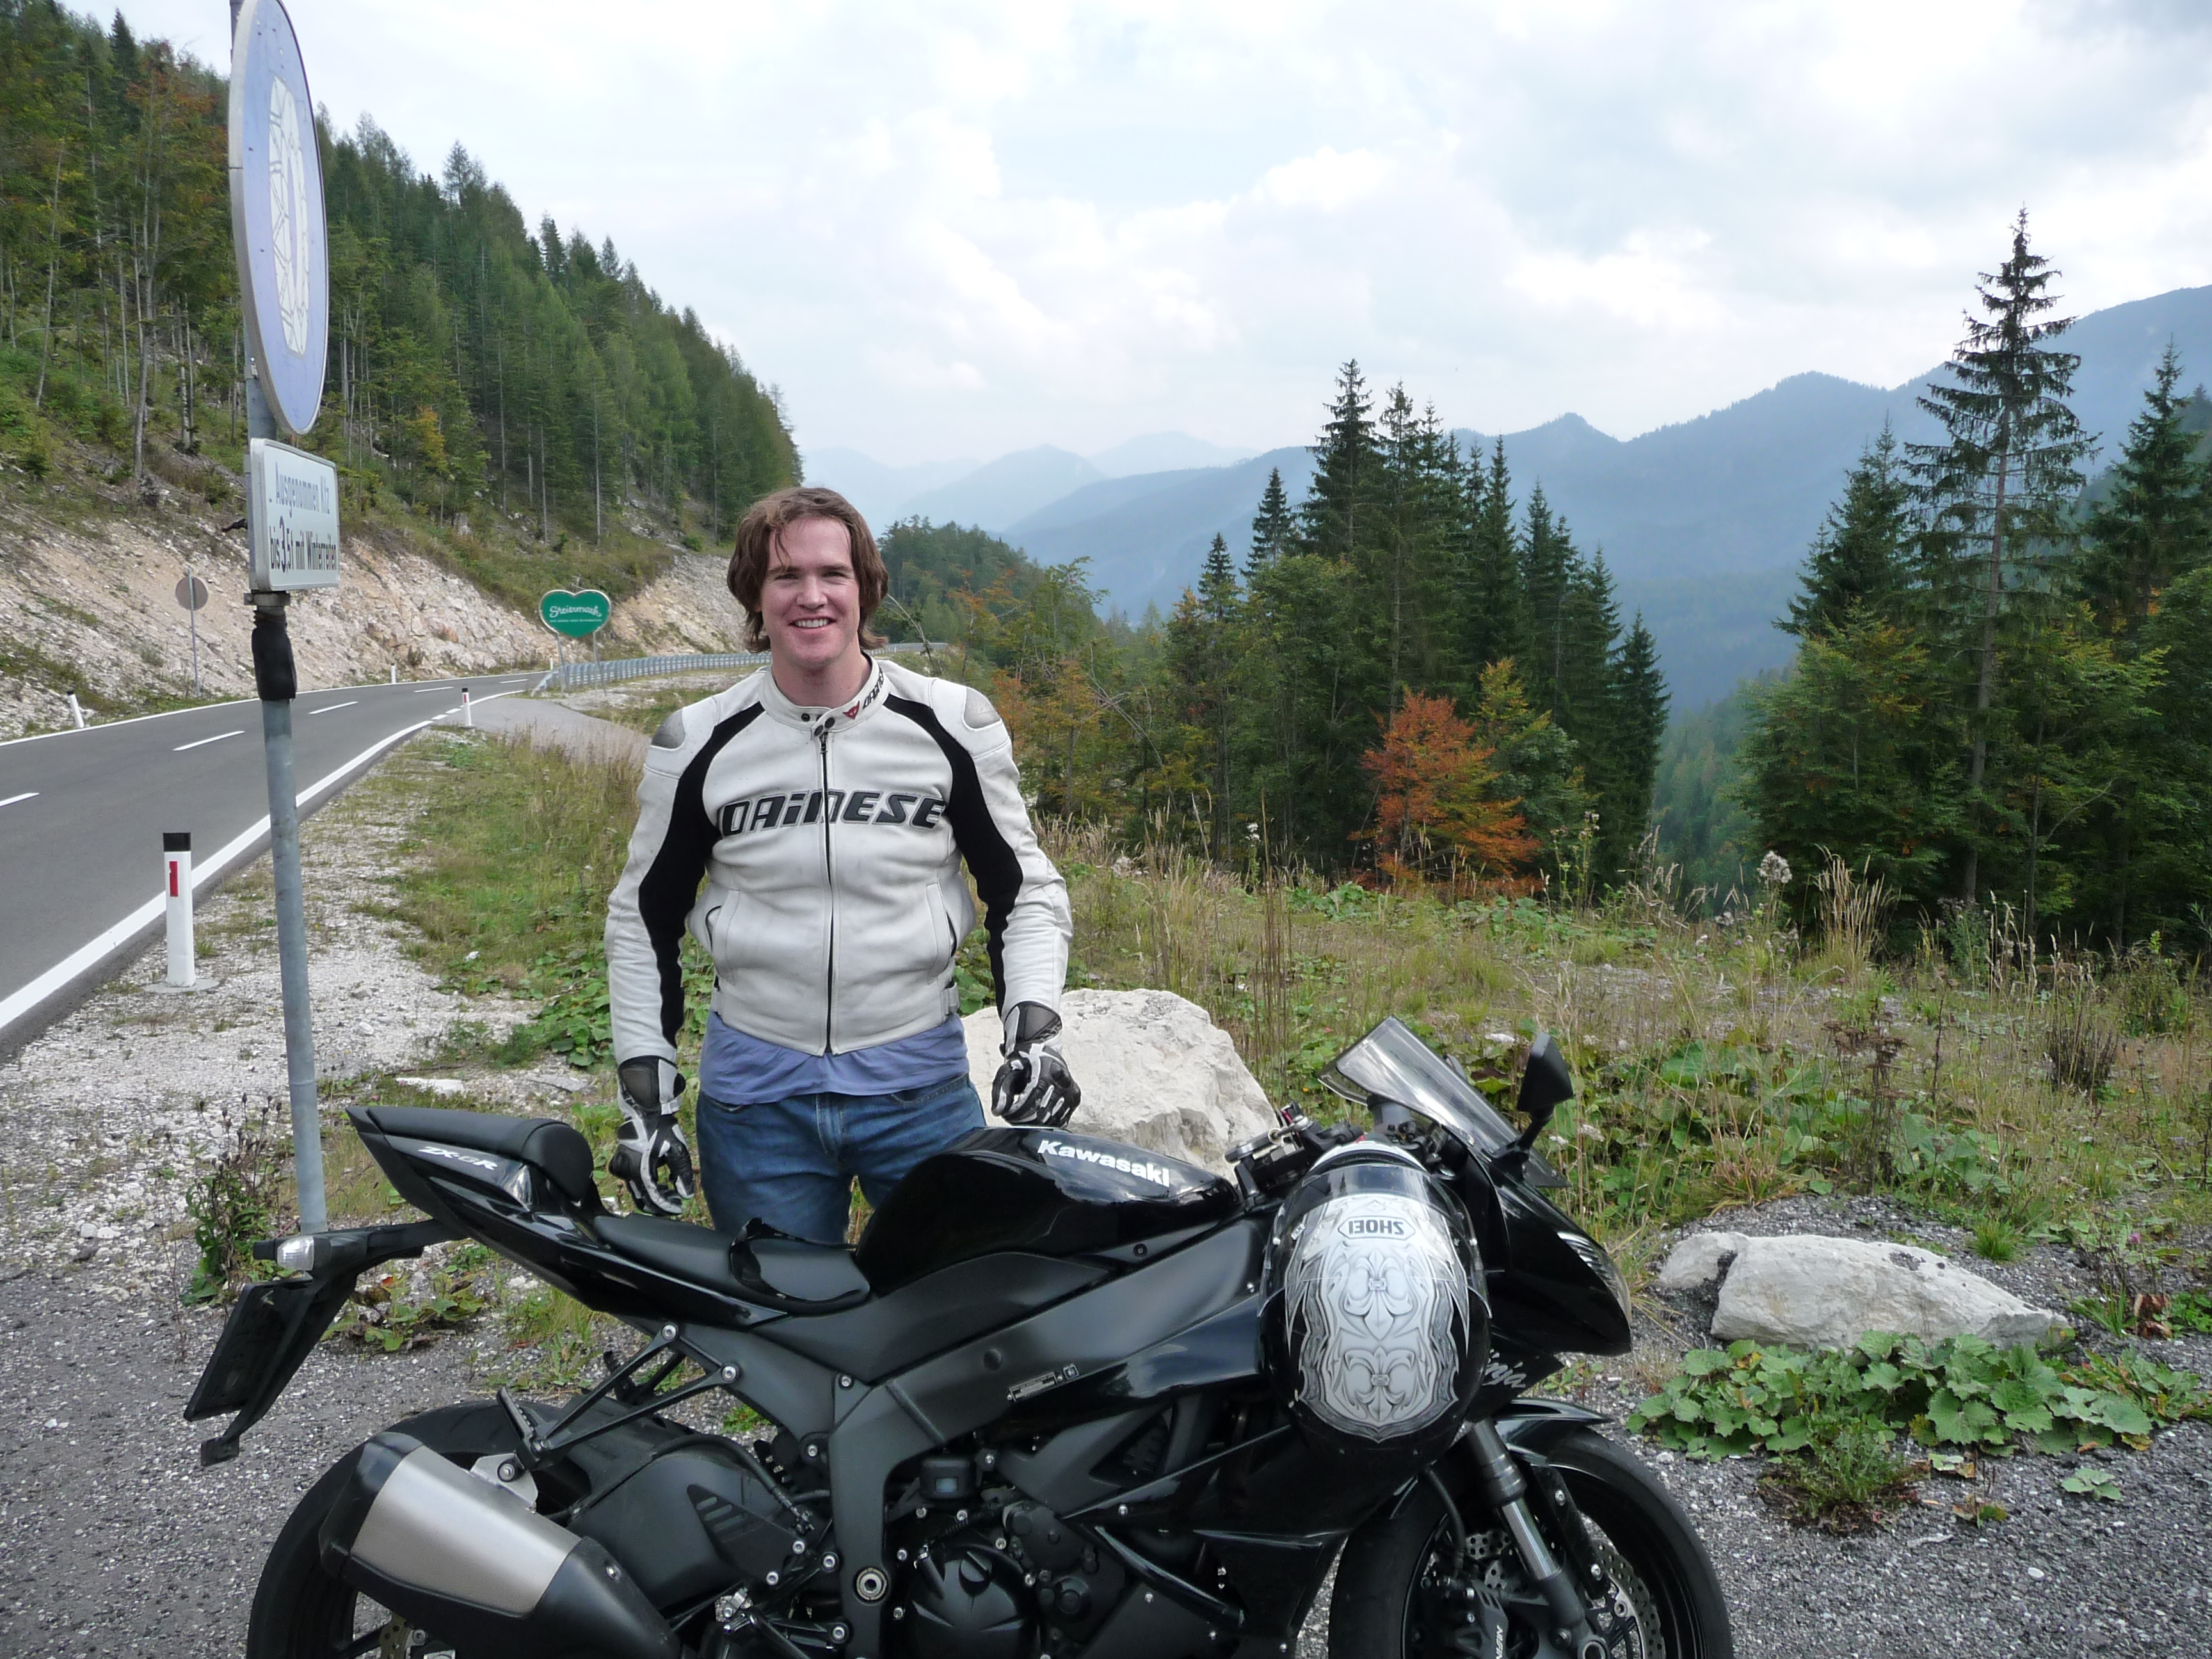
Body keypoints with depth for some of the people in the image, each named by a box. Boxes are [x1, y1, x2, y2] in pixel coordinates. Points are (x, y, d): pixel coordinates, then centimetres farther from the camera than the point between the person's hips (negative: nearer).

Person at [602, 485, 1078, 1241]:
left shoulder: (952, 724, -3)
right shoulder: (697, 744, -1)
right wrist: (645, 1093, 3)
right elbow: (642, 918, 9)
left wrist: (1034, 1031, -8)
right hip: (753, 1098, 1)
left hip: (921, 1089, 0)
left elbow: (1026, 889, 6)